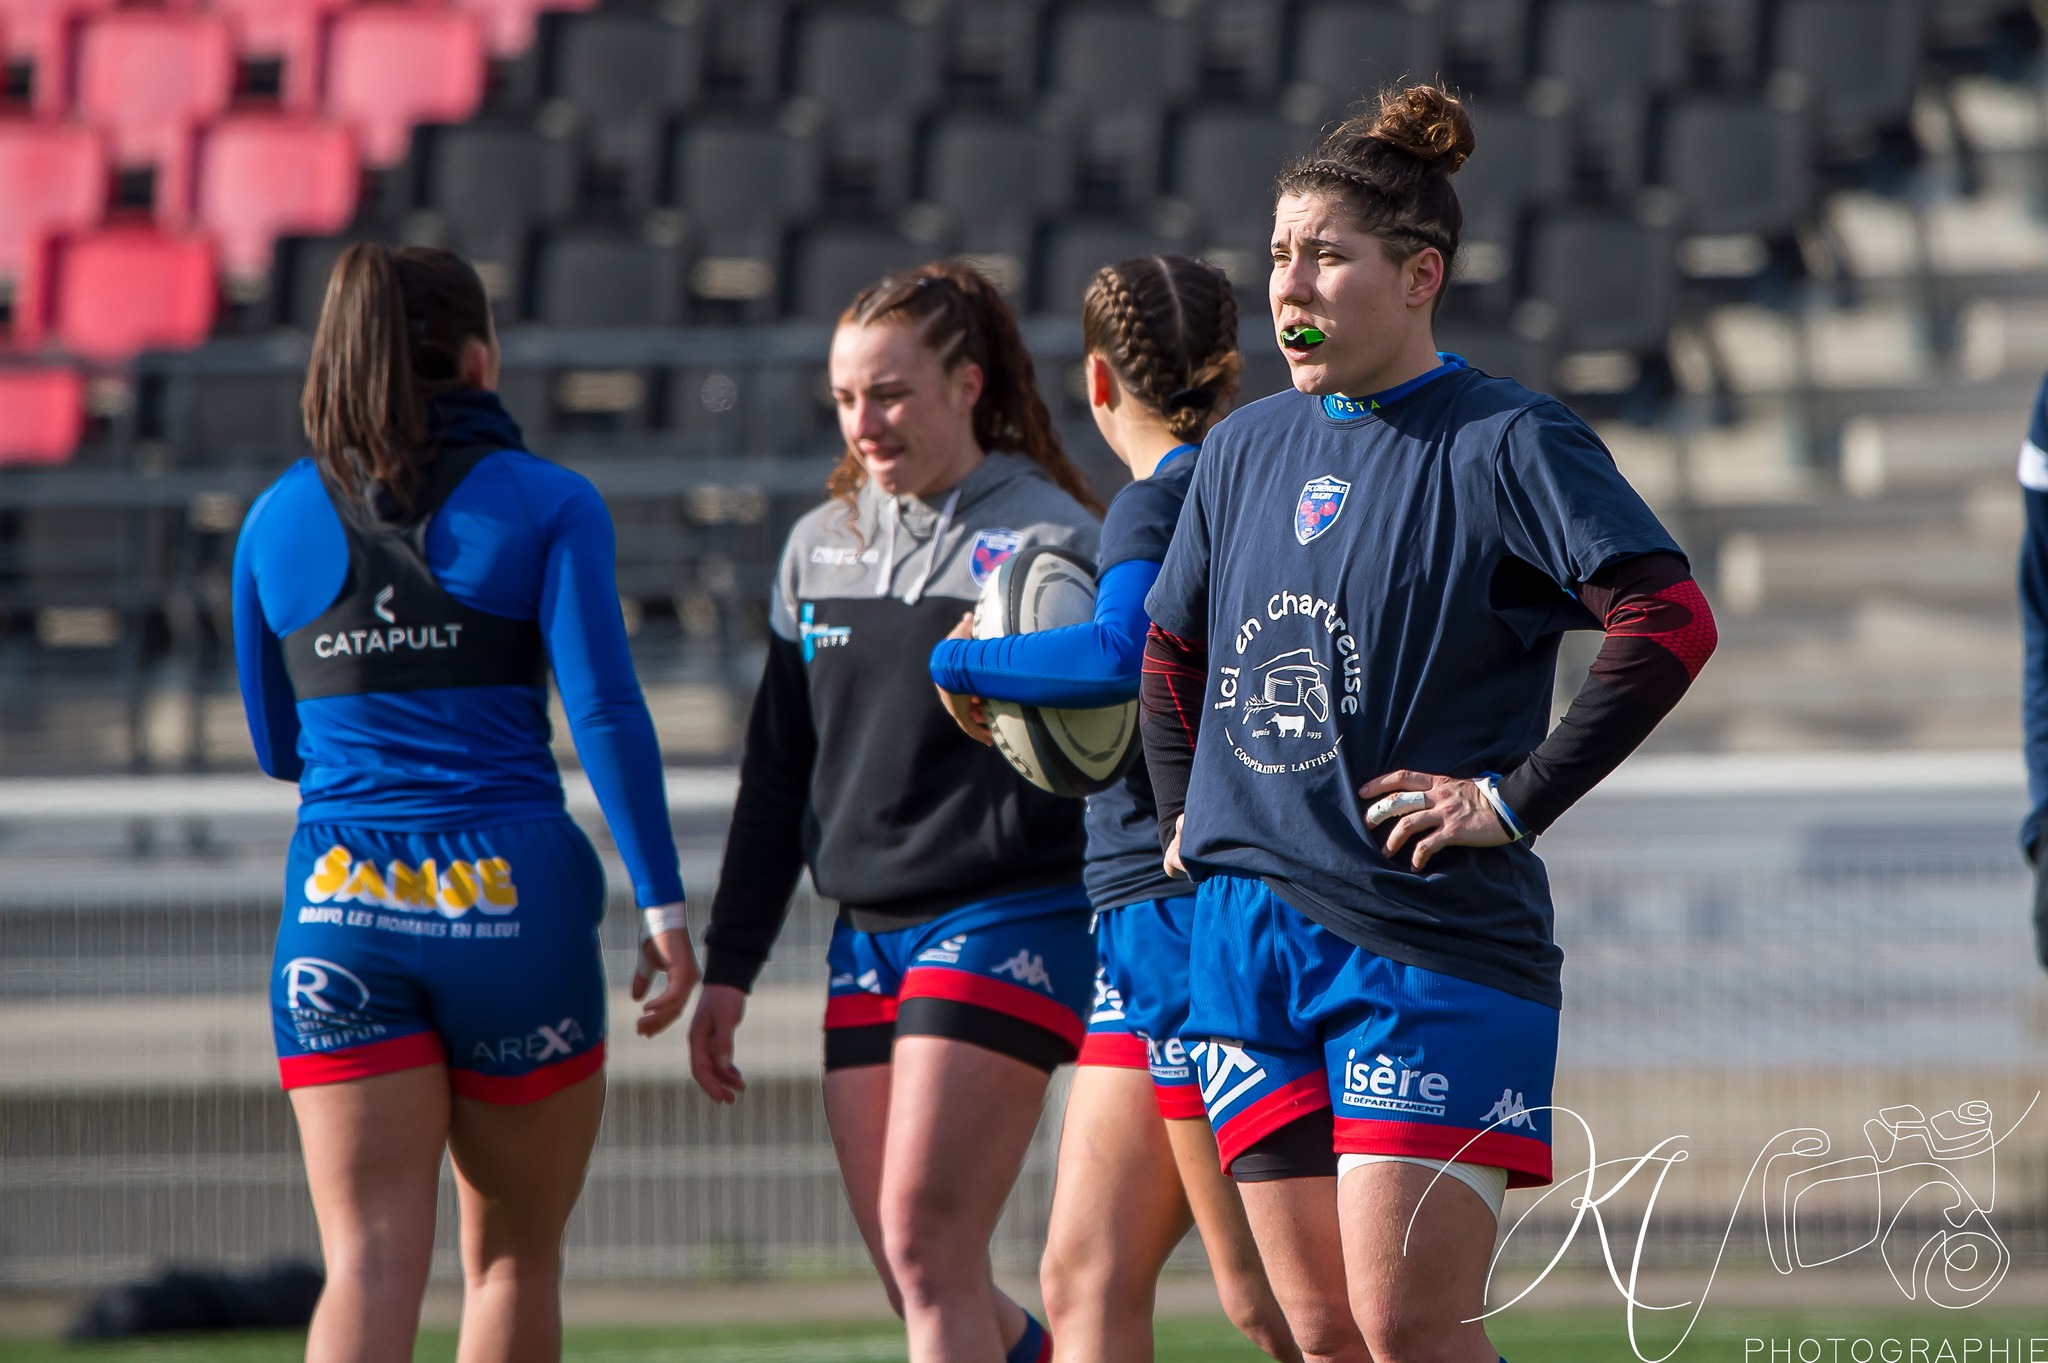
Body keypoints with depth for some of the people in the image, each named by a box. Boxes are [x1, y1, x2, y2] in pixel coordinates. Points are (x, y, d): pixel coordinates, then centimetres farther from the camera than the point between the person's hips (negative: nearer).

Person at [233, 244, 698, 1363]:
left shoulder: (279, 518, 9)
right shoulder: (546, 504, 0)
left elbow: (277, 746, 15)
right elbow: (604, 710, -10)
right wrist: (663, 907, -8)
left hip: (339, 903, 2)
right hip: (513, 891, -2)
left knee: (370, 1262, -4)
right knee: (514, 1258, 13)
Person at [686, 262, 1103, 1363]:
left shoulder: (1049, 539, -6)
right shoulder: (820, 546, 13)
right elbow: (778, 770, 19)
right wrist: (729, 964, 16)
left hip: (1005, 926, -7)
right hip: (867, 937, 7)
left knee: (927, 1253, -14)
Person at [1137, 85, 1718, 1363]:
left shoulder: (1504, 442, -7)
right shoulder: (1245, 452, 14)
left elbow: (1672, 621, -18)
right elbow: (1172, 654, 31)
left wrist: (1513, 800, -17)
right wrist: (1188, 815, 18)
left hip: (1434, 938, -6)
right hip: (1245, 934, 6)